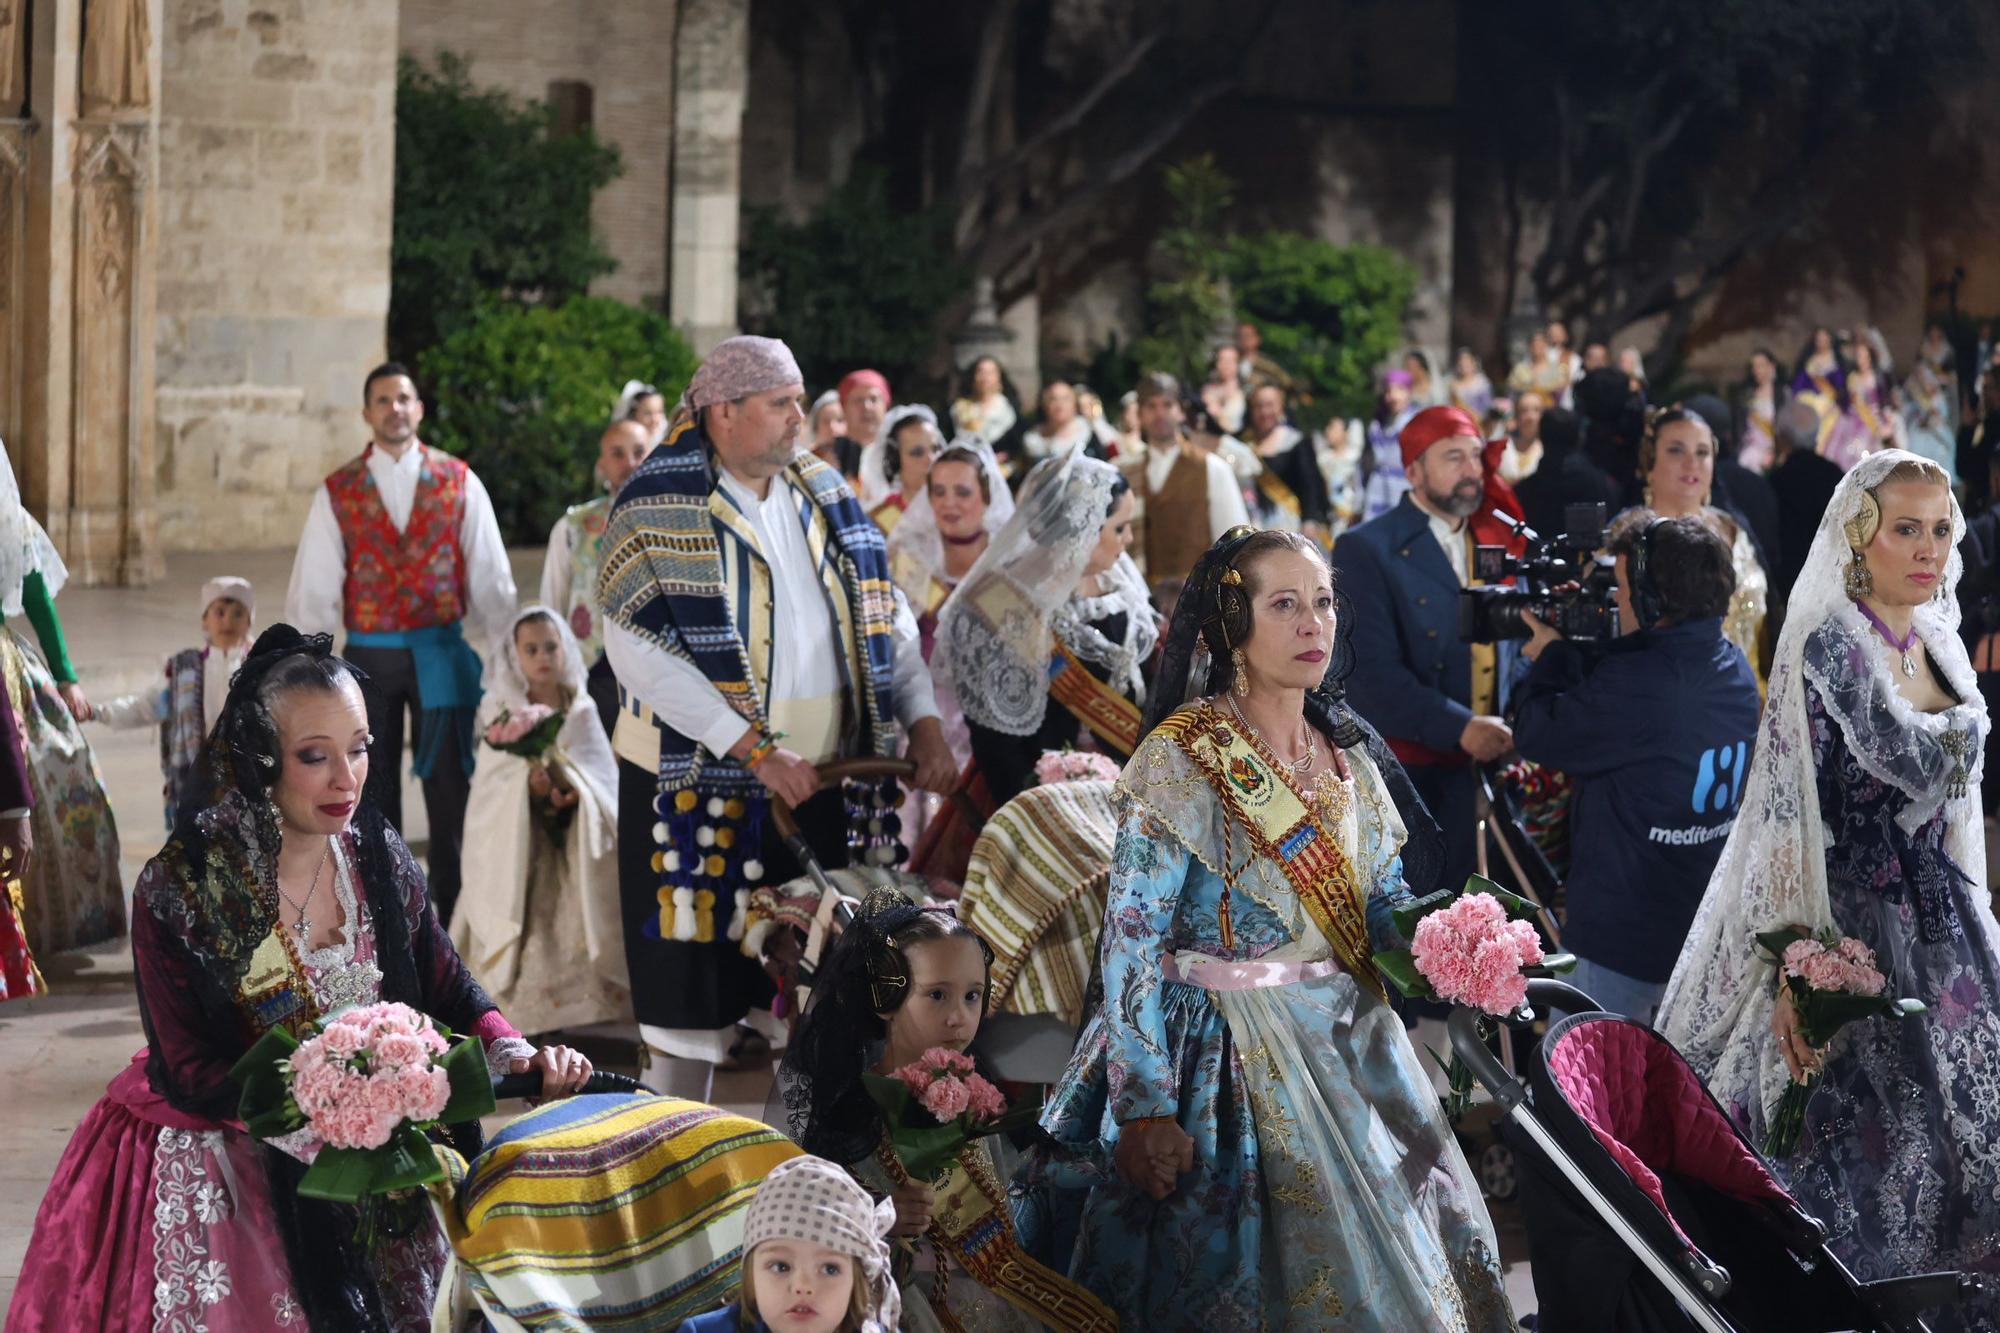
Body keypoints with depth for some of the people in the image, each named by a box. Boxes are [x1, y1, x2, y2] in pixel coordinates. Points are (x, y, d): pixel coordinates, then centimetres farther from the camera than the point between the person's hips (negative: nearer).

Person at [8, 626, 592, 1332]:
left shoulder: (378, 856, -1)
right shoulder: (178, 890, -15)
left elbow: (450, 992, 4)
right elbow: (190, 1074, -15)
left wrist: (518, 1057, -17)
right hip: (217, 1162, -4)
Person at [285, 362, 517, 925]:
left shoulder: (459, 482, 1)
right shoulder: (338, 492, 1)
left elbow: (491, 577, 3)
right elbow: (314, 588, 0)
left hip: (441, 653, -1)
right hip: (368, 658, 1)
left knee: (450, 787, 2)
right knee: (373, 792, 7)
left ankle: (454, 915, 11)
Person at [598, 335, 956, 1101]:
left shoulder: (824, 497, 10)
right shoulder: (660, 508, -9)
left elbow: (886, 617, 14)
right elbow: (640, 652, -18)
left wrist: (922, 720, -2)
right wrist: (754, 749, -21)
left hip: (823, 781, 5)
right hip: (701, 781, -5)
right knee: (695, 979, -1)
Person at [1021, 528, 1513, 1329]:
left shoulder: (1352, 758, 8)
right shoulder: (1181, 760, -11)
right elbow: (1131, 945, -14)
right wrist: (1145, 1108, -20)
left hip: (1352, 1056, 6)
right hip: (1232, 1061, -6)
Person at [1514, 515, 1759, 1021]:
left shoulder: (1638, 686, -26)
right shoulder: (1733, 669, 1)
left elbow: (1537, 735, -15)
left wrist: (1549, 657, 1)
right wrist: (1566, 653, 11)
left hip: (1623, 940, -8)